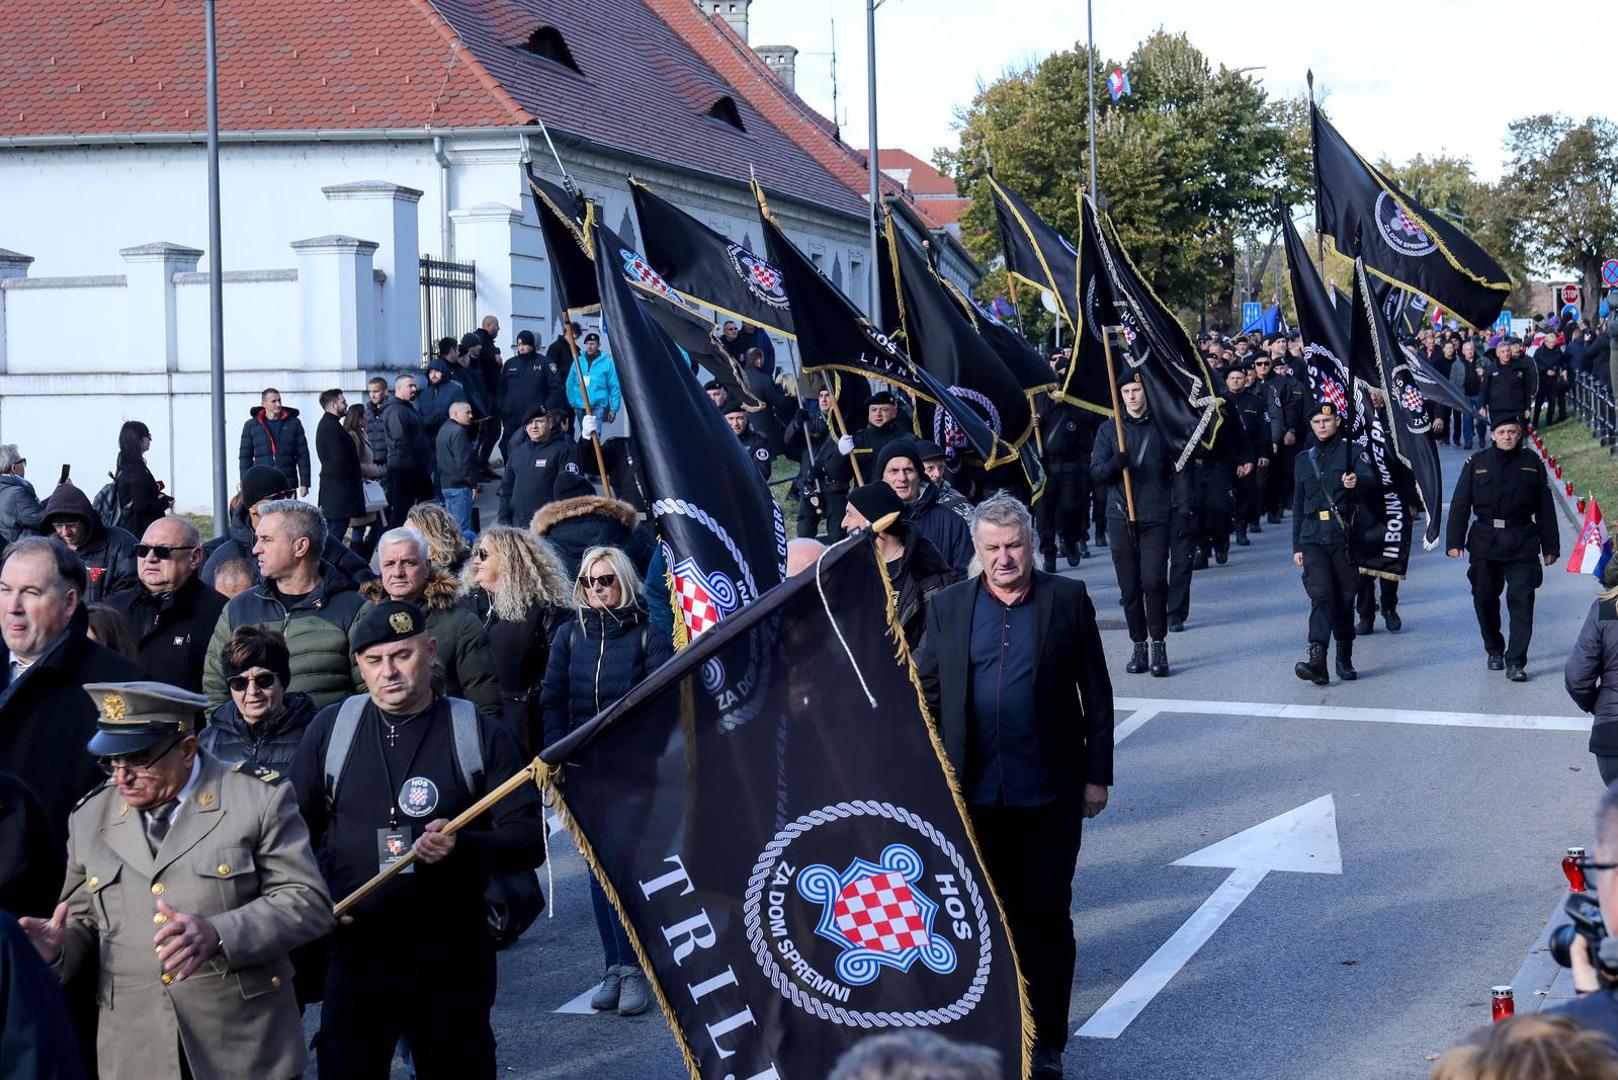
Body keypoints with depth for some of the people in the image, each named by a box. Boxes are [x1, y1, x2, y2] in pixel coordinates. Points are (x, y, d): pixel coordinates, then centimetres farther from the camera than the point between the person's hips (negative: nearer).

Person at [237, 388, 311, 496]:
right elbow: (245, 457, 10)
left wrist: (304, 483, 0)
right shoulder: (251, 425, 8)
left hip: (288, 486, 0)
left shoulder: (293, 423, 8)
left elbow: (303, 455, 7)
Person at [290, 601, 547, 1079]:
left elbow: (529, 839, -5)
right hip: (354, 954, 1)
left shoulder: (480, 734, -2)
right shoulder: (331, 728, 4)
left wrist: (462, 846, -23)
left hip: (452, 962, -1)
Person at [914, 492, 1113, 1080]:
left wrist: (1097, 775, 0)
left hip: (1049, 793, -2)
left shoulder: (1068, 599, 0)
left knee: (1046, 917, 5)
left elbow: (1096, 694, 2)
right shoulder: (948, 607, 5)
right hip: (974, 794, 2)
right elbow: (928, 697, 6)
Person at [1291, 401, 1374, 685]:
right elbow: (1298, 506, 21)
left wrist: (1356, 481, -40)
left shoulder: (1351, 451, 4)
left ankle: (1344, 660, 18)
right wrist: (1296, 546, 16)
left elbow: (1370, 478, -16)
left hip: (1344, 537, -2)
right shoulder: (1304, 460, 16)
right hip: (1313, 539, 2)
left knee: (1345, 598, 4)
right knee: (1321, 595, -14)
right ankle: (1317, 660, -24)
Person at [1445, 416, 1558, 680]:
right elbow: (1460, 504, 2)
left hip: (1523, 545, -1)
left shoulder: (1532, 463, 4)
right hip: (1485, 545, 1)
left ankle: (1516, 662, -6)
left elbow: (1545, 507, 6)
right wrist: (1454, 542, -6)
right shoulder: (1476, 463, 2)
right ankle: (1495, 651, 30)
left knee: (1521, 601, -8)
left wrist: (1551, 547, 6)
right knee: (1485, 600, 9)